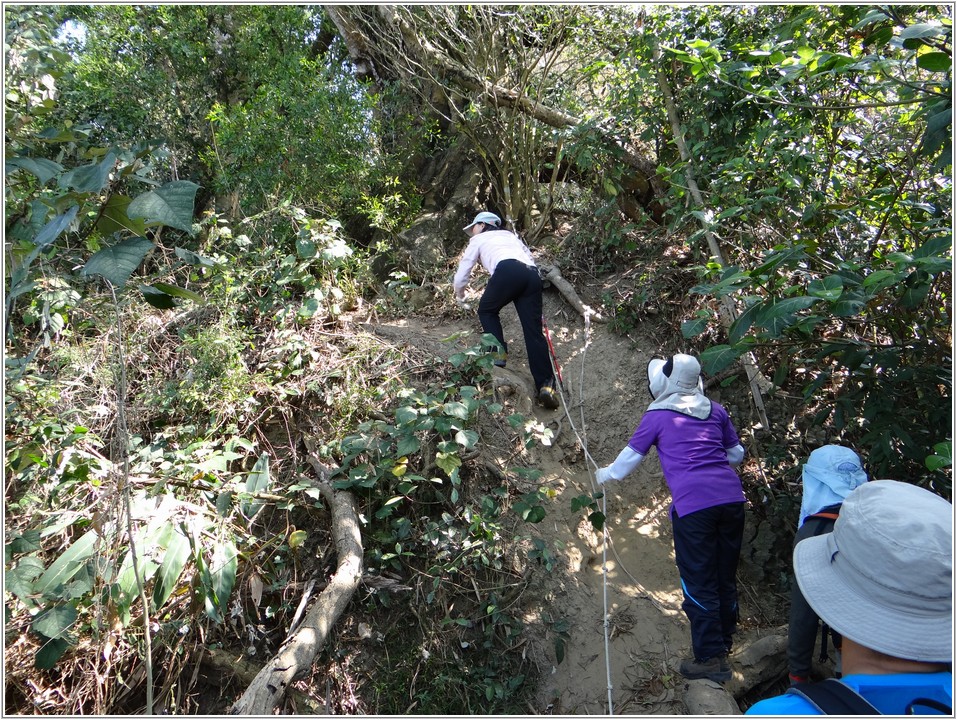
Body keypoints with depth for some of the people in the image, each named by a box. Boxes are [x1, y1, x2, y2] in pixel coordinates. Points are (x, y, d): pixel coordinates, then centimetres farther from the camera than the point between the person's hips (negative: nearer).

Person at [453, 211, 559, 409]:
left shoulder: (479, 239, 26)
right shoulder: (510, 235, 39)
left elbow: (462, 273, 27)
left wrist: (460, 295, 45)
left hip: (508, 271, -4)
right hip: (532, 274, 5)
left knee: (487, 311, 22)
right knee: (534, 330, 0)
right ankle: (546, 384, -10)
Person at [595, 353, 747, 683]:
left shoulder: (657, 415, 3)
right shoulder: (715, 410, 15)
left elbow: (631, 456, 13)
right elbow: (737, 453, 25)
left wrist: (606, 474, 31)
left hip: (693, 504, -5)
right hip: (731, 497, 6)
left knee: (699, 582, 6)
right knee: (725, 574, 19)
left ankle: (711, 658, 12)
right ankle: (724, 638, 36)